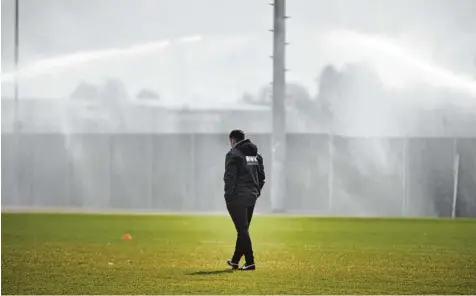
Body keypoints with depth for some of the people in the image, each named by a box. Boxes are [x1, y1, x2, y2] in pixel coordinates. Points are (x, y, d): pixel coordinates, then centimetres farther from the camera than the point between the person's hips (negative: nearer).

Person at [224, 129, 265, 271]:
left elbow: (229, 177, -16)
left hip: (238, 197, -7)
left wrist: (228, 195, -12)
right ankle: (235, 260, 26)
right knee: (243, 229, 16)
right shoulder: (256, 155, 14)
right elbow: (261, 176, 16)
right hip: (251, 198, 7)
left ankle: (250, 262, -11)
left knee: (243, 230, -6)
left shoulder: (233, 155, -9)